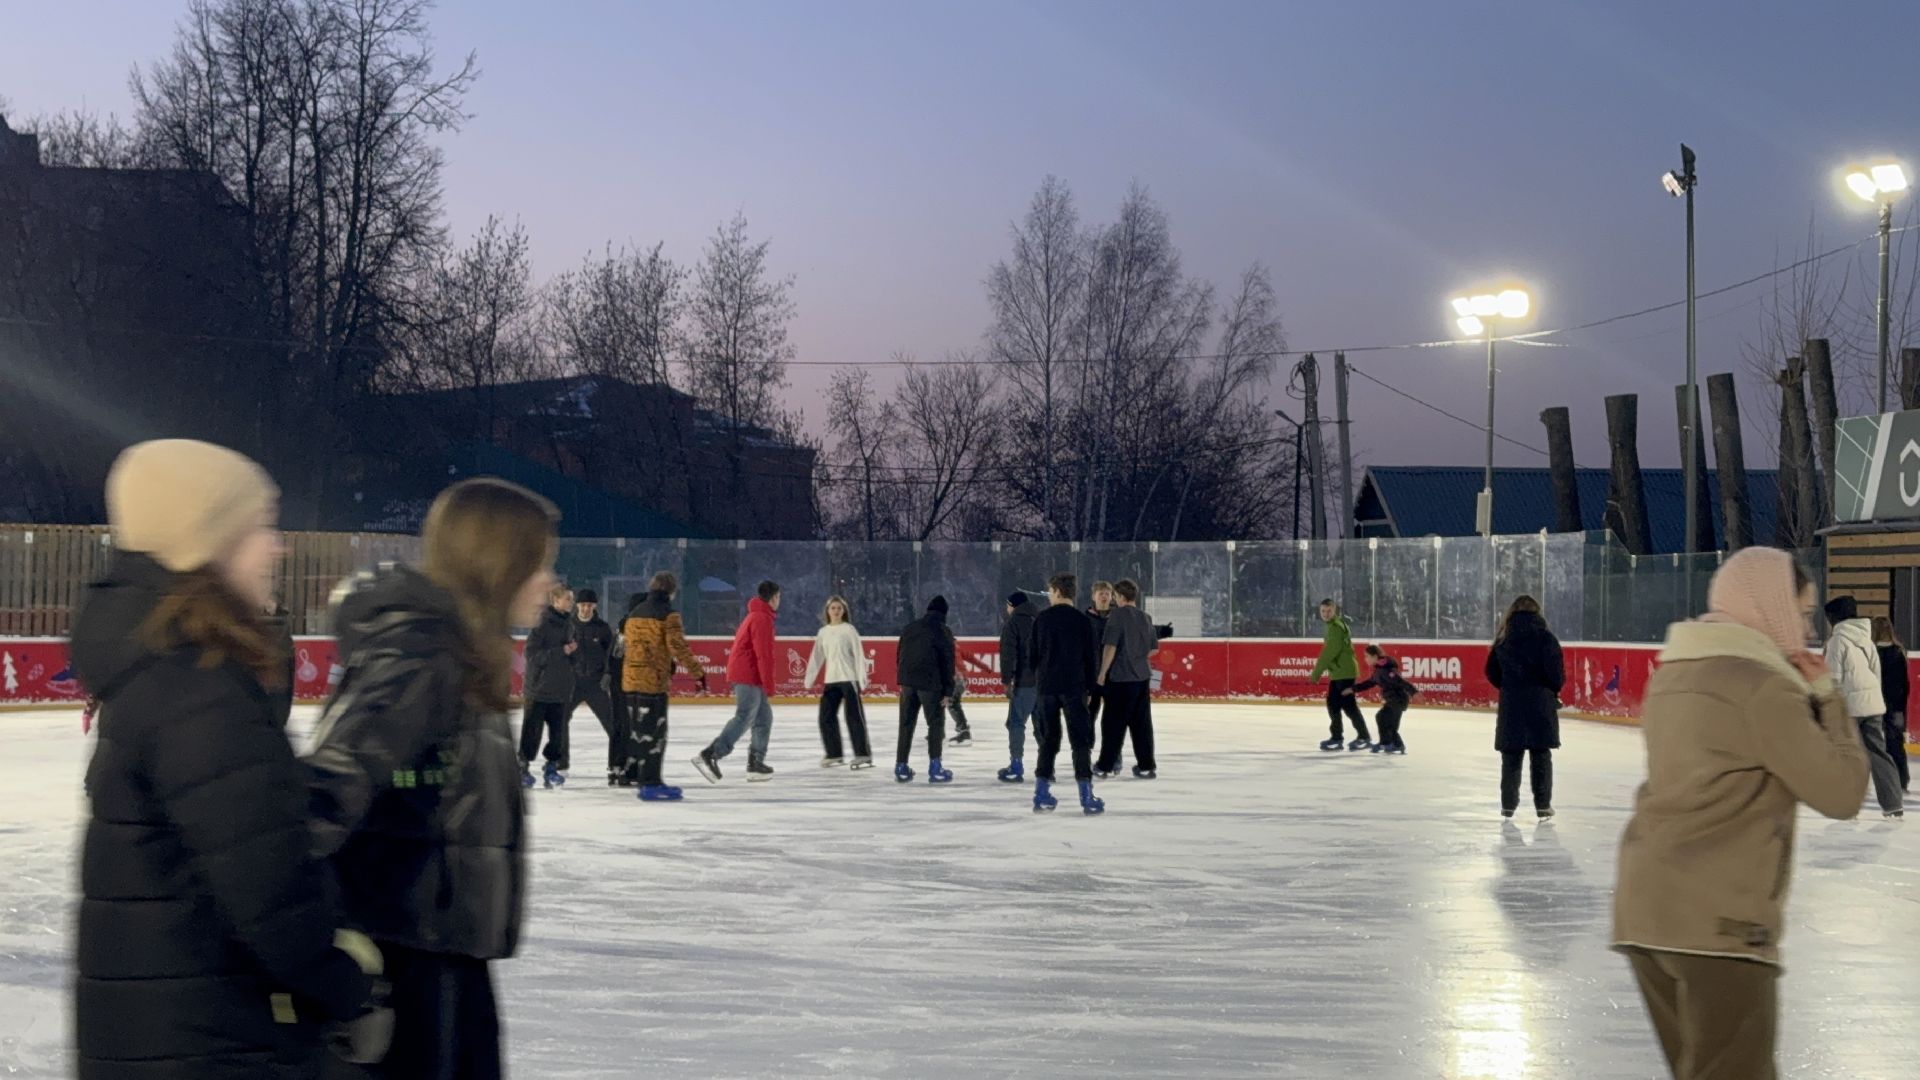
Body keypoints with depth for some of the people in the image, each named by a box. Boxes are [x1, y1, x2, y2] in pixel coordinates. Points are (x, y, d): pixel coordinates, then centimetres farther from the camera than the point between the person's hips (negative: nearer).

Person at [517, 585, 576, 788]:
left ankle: (552, 767, 13)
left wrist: (574, 648, -2)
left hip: (561, 688, 6)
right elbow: (532, 653, -16)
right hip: (540, 686, -6)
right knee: (532, 729, -1)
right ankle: (523, 766, 8)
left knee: (559, 729, 4)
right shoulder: (543, 623, -12)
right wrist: (561, 651, -21)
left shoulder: (568, 623, 10)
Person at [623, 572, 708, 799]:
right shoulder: (667, 614, -9)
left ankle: (639, 775, 23)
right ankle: (650, 784, -6)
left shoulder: (634, 613, 15)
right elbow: (679, 648, -16)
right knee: (654, 732, -5)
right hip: (653, 682, -8)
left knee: (639, 730, 16)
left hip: (630, 680, 8)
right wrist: (698, 671, -9)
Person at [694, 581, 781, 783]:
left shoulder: (755, 616, 20)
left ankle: (756, 763, 12)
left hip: (743, 674, 10)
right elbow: (764, 654, -19)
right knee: (743, 718, -14)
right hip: (748, 676, -10)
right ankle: (710, 755, -21)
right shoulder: (763, 619, -13)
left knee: (764, 717, 12)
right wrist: (769, 684, -18)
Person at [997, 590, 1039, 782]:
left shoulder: (1012, 624, -4)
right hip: (1043, 681, 7)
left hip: (1024, 682, -7)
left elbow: (1008, 654, -13)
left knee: (1016, 723, -3)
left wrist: (1006, 680, -12)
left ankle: (1016, 766, -8)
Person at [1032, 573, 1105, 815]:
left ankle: (1042, 792, 9)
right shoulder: (1083, 620, -3)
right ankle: (1086, 795, -4)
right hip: (1074, 688, -2)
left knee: (1047, 740, 11)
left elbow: (1033, 654, 5)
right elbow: (1092, 656, -2)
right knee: (1081, 741, 1)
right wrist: (1090, 686, 6)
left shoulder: (1041, 619, 3)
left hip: (1046, 687, 2)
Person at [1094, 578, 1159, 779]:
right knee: (1142, 723, 9)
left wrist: (1103, 672, -8)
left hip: (1121, 677, -6)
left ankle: (1105, 766, 6)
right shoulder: (1145, 618, 9)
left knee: (1114, 723, 1)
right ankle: (1147, 766, 10)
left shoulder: (1118, 615, -10)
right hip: (1143, 677, 6)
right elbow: (1154, 648, 16)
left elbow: (1110, 646, -15)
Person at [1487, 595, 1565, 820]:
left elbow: (1492, 673, 6)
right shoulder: (1545, 638, -9)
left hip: (1511, 704, 3)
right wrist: (1555, 689, 7)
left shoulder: (1503, 640, 3)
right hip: (1540, 703, -3)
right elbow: (1556, 673, -13)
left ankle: (1508, 804, 14)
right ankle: (1543, 805, 5)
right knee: (1541, 756, 5)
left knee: (1511, 756, 12)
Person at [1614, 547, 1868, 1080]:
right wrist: (1826, 694, 3)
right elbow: (1840, 791, -8)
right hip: (1719, 918, -9)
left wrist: (1807, 696, 12)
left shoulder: (1674, 673, 15)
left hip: (1648, 906, 9)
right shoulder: (1761, 685, -12)